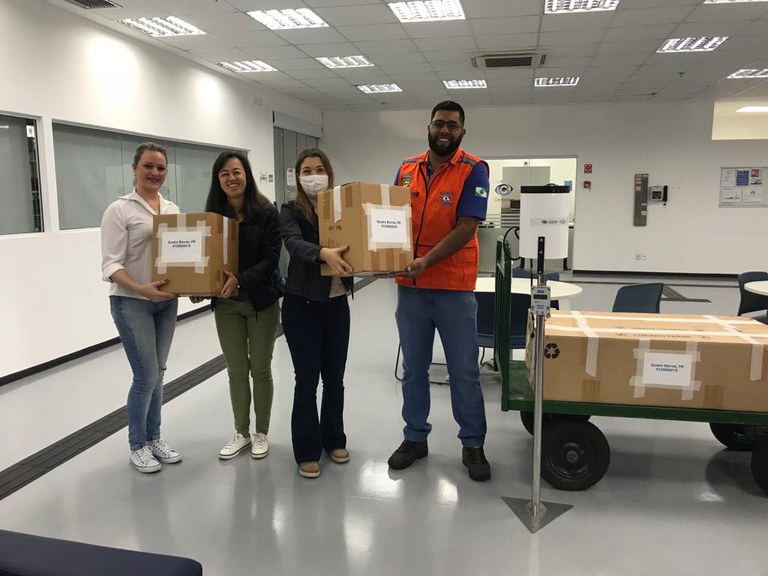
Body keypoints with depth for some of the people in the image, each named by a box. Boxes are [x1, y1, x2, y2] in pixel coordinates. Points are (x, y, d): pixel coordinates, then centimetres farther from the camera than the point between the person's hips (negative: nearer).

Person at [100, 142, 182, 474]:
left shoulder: (173, 209, 9)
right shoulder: (119, 210, -8)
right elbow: (111, 265, -14)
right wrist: (140, 289, -29)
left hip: (167, 301, 6)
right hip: (132, 303, -5)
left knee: (158, 373, 12)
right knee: (146, 376, -3)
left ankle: (153, 439, 27)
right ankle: (137, 446, 17)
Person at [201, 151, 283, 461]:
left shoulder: (267, 213, -9)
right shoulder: (212, 215, 1)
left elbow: (270, 259, -14)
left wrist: (240, 280, -28)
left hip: (262, 300, -3)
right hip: (226, 304, 3)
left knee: (260, 368, 8)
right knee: (236, 370, 10)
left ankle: (261, 433, 24)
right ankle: (241, 433, 27)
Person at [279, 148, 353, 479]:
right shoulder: (291, 211, -4)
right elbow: (294, 244, -24)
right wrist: (324, 253, -44)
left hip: (337, 304, 3)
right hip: (302, 305, -3)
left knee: (334, 377, 12)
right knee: (307, 379, 3)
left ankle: (334, 440, 31)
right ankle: (307, 451, 17)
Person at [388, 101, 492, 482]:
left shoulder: (472, 170, -6)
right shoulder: (407, 169, 8)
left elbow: (466, 229, -15)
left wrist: (426, 261, -25)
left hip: (454, 288, -4)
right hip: (410, 286, 4)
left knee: (464, 372, 6)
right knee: (413, 369, 14)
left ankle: (473, 444, 22)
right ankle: (415, 437, 30)